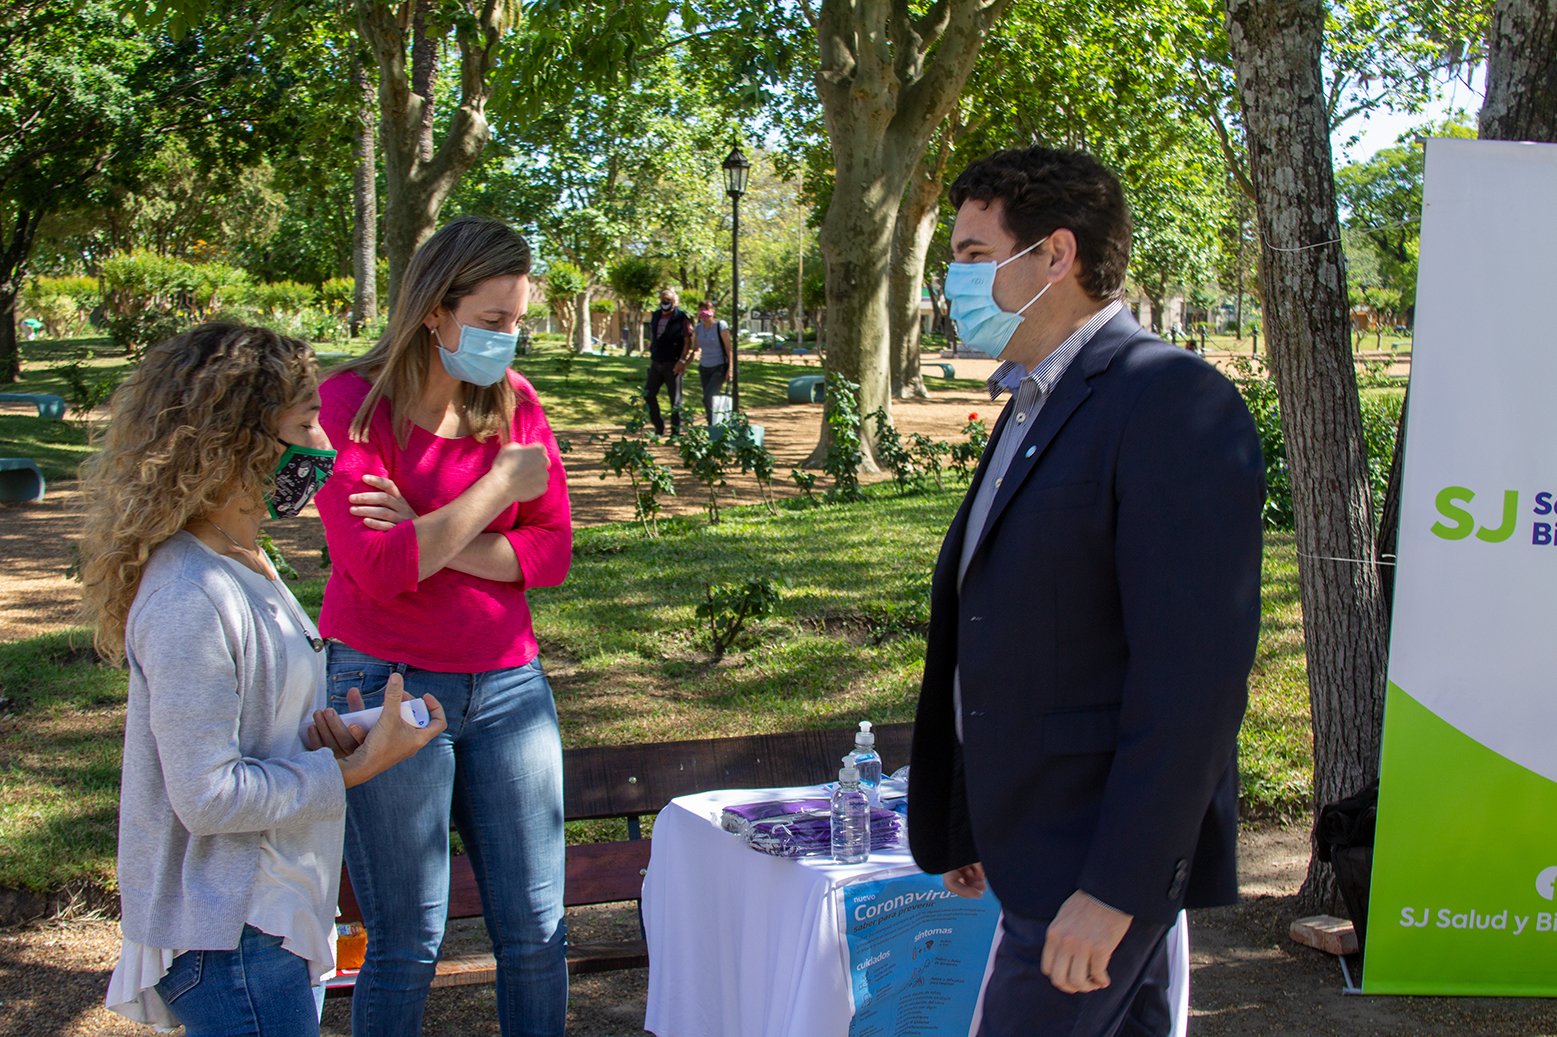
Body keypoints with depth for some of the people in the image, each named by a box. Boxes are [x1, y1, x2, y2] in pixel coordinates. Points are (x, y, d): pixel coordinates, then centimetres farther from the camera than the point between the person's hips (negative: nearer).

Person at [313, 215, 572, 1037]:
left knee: (536, 932, 8)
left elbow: (551, 553, -1)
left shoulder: (514, 402, 4)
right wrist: (499, 486, -14)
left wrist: (431, 540, -15)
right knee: (407, 945, 3)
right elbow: (380, 570, -20)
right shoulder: (351, 405, -9)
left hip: (507, 684, 4)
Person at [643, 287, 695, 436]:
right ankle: (659, 428, 16)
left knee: (675, 400, -1)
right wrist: (651, 357, 16)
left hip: (672, 365, -7)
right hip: (656, 363, 7)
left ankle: (676, 432, 6)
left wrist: (682, 360, -17)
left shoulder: (681, 318, -7)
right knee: (648, 395, 4)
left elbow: (688, 341, -10)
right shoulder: (656, 316, 13)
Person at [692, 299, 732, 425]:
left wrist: (730, 368, -14)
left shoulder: (720, 326, -9)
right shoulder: (699, 328, 6)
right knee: (710, 400, 3)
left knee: (708, 398, -17)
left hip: (719, 368, -5)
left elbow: (728, 348, -9)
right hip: (704, 368, 5)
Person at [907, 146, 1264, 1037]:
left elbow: (1193, 672, -23)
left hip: (1105, 860, -9)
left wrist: (1114, 886, -23)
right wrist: (973, 826, 17)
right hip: (1040, 844, 9)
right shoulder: (1034, 408, 14)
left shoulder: (1173, 404, -17)